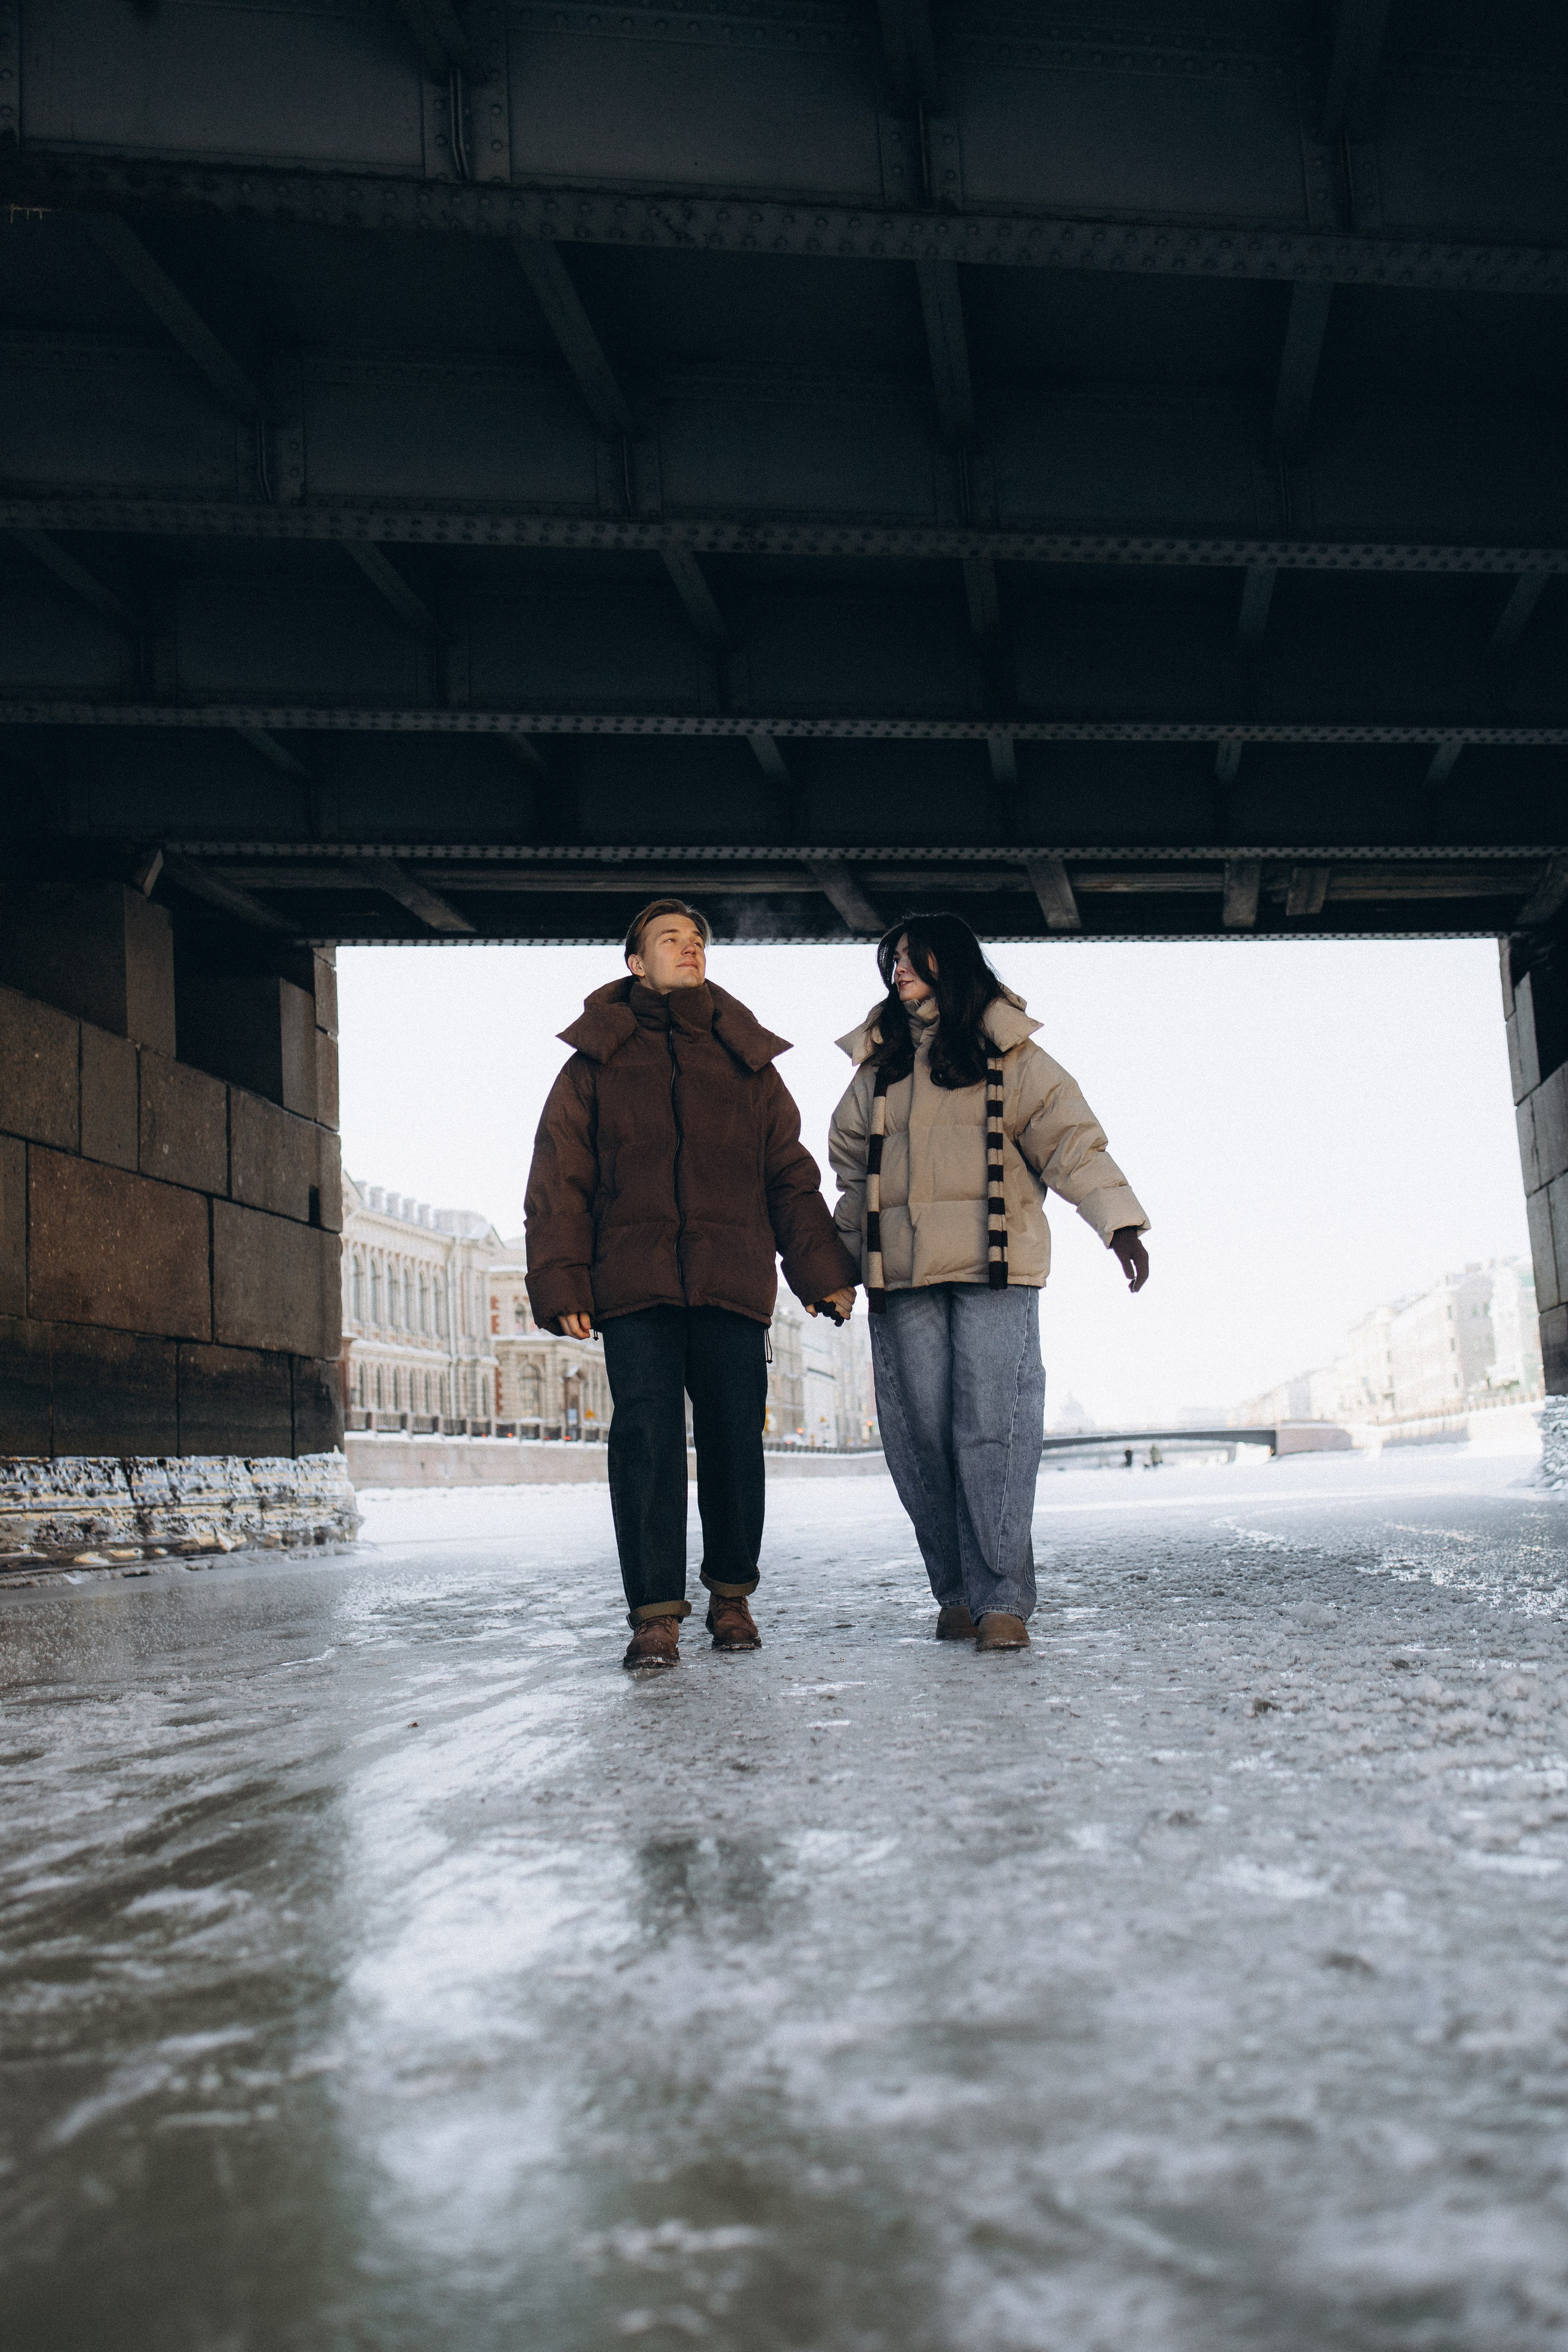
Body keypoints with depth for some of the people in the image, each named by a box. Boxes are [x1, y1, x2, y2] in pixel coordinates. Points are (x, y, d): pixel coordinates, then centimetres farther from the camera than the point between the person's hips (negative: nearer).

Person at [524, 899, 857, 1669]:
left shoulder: (747, 1061, 16)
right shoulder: (596, 1061, 11)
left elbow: (790, 1178, 15)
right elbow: (558, 1181, 6)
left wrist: (823, 1271, 4)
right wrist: (561, 1283, -4)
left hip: (733, 1286, 2)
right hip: (634, 1288, -2)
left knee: (735, 1440, 5)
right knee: (646, 1439, -7)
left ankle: (731, 1594, 22)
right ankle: (655, 1613, -1)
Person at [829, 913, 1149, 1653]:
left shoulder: (1010, 1056, 6)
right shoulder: (877, 1066, 19)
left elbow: (1069, 1138, -3)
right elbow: (849, 1167, 21)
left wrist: (1119, 1219, -16)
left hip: (994, 1268, -4)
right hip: (901, 1275, 4)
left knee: (994, 1428, -10)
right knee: (920, 1437, 2)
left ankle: (1001, 1598, -7)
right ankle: (955, 1591, 13)